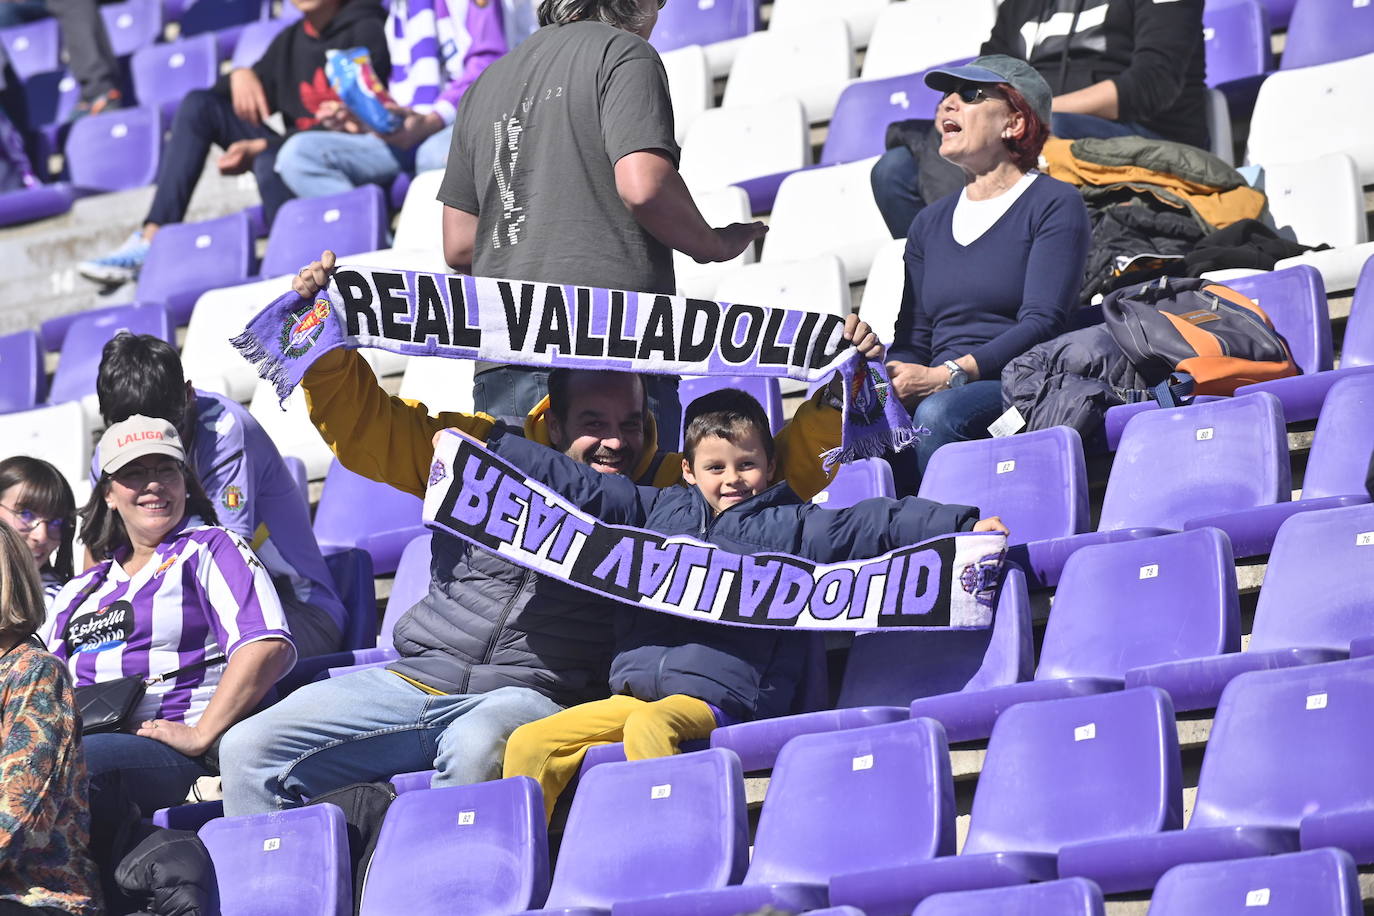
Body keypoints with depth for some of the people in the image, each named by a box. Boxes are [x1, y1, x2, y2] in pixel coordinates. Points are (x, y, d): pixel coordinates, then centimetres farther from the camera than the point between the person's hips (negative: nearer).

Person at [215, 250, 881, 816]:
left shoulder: (672, 489, 12)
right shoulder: (489, 455, 13)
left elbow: (790, 463, 9)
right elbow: (364, 422, 14)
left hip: (536, 697, -3)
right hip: (415, 680, 4)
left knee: (479, 749, -41)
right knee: (252, 749, -11)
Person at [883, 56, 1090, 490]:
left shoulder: (1054, 205, 3)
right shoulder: (930, 223, 23)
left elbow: (1042, 324, -10)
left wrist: (949, 374, -20)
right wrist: (889, 372, -7)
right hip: (943, 393, 5)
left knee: (940, 413, -37)